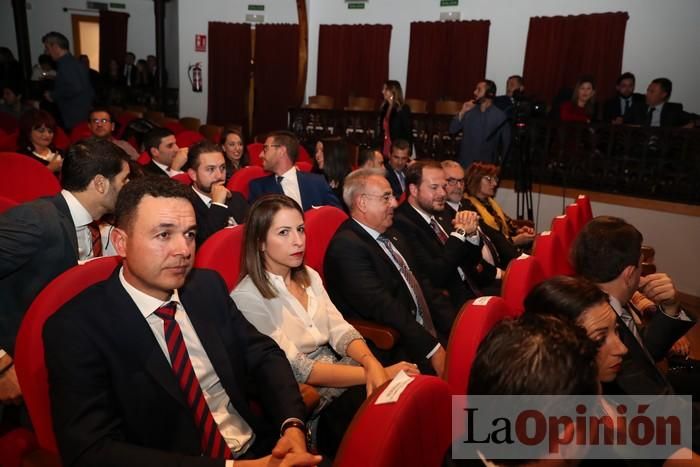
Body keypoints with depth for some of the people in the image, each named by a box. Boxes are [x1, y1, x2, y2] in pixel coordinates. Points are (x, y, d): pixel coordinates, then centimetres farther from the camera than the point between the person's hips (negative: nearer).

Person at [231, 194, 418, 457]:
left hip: (341, 371, 6)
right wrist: (375, 374, -20)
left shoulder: (309, 277, 8)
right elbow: (296, 369, -18)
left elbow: (339, 330, 2)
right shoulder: (248, 297, -14)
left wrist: (372, 364, -19)